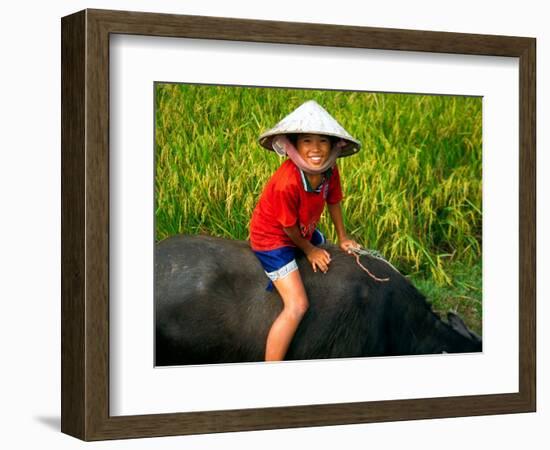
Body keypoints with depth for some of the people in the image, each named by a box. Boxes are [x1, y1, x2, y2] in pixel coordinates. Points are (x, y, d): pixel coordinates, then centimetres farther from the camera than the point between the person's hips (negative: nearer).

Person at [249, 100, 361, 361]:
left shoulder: (330, 171, -15)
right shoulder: (287, 182, -37)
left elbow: (333, 201, 4)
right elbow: (289, 227, -22)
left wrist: (343, 239, 13)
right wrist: (309, 250, -6)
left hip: (304, 232, 9)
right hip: (273, 239, -9)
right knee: (297, 306, -19)